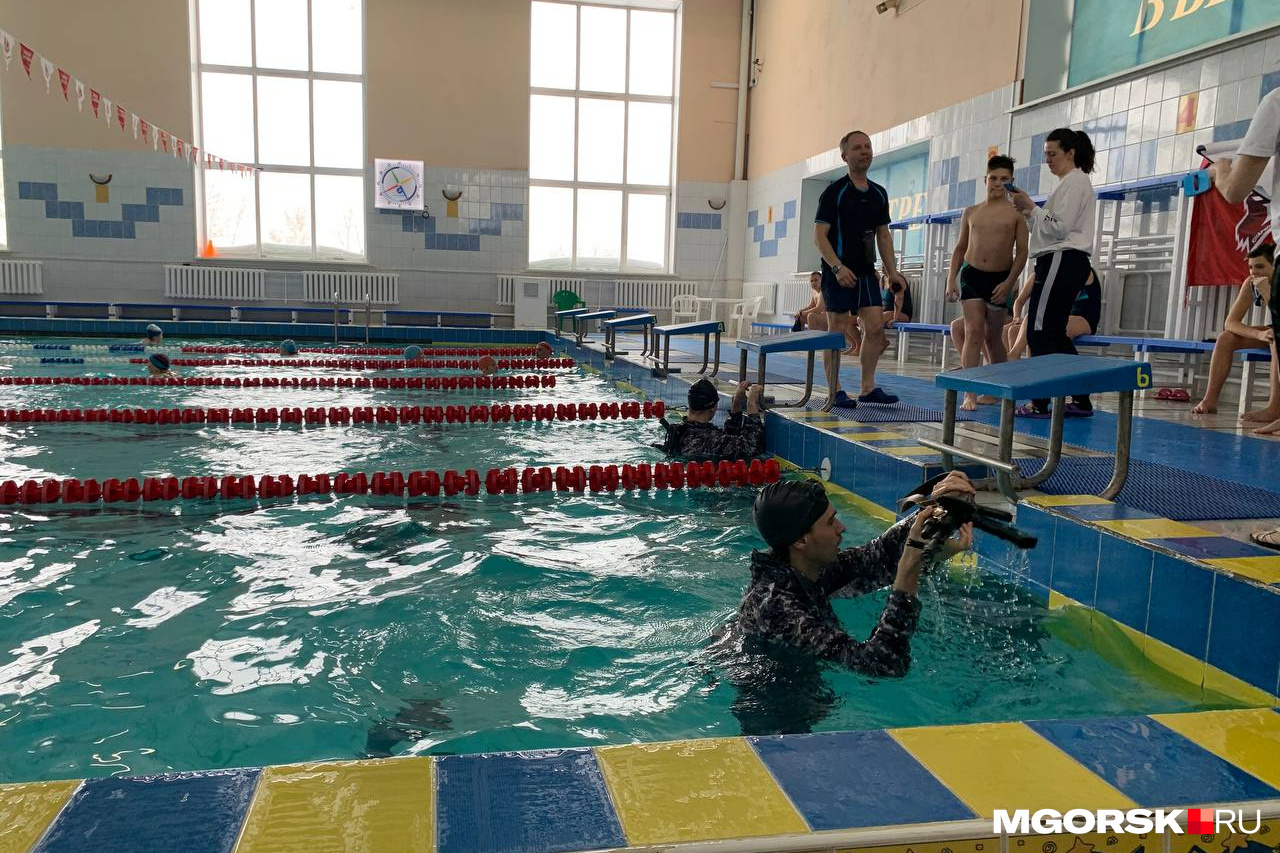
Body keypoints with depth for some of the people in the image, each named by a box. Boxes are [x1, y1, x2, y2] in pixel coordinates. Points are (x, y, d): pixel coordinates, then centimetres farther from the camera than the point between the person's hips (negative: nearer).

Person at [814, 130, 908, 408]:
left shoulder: (879, 193, 13)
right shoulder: (834, 192, -6)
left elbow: (883, 235, 18)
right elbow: (819, 235, -12)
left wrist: (892, 271, 10)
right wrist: (837, 267, -22)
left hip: (866, 271, 6)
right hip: (838, 271, -6)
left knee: (876, 327, 2)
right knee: (838, 331, -2)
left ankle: (868, 387, 11)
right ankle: (834, 391, 5)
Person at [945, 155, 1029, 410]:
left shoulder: (1016, 213, 0)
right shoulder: (971, 212, 9)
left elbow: (1022, 251, -4)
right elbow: (960, 248, 13)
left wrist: (1009, 282, -13)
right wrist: (951, 279, 5)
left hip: (1000, 278, -1)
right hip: (971, 275, 1)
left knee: (993, 337, 8)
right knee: (973, 332, -10)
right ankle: (970, 394, -13)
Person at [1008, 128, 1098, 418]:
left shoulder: (1074, 180, -6)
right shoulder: (1072, 182, 25)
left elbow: (1059, 228, -14)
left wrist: (1031, 207, -8)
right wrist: (1028, 212, 9)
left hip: (1062, 261, -10)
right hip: (1065, 262, 10)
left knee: (1039, 331, -11)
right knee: (1054, 333, 10)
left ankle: (1041, 402, -11)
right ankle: (1081, 400, 11)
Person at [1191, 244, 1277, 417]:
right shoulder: (1250, 284, -11)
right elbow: (1230, 323, -16)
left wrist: (1266, 291, -39)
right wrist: (1260, 334, -34)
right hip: (1273, 332, 6)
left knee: (1276, 339, -38)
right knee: (1226, 338, -14)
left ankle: (1274, 407, -45)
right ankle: (1209, 400, -19)